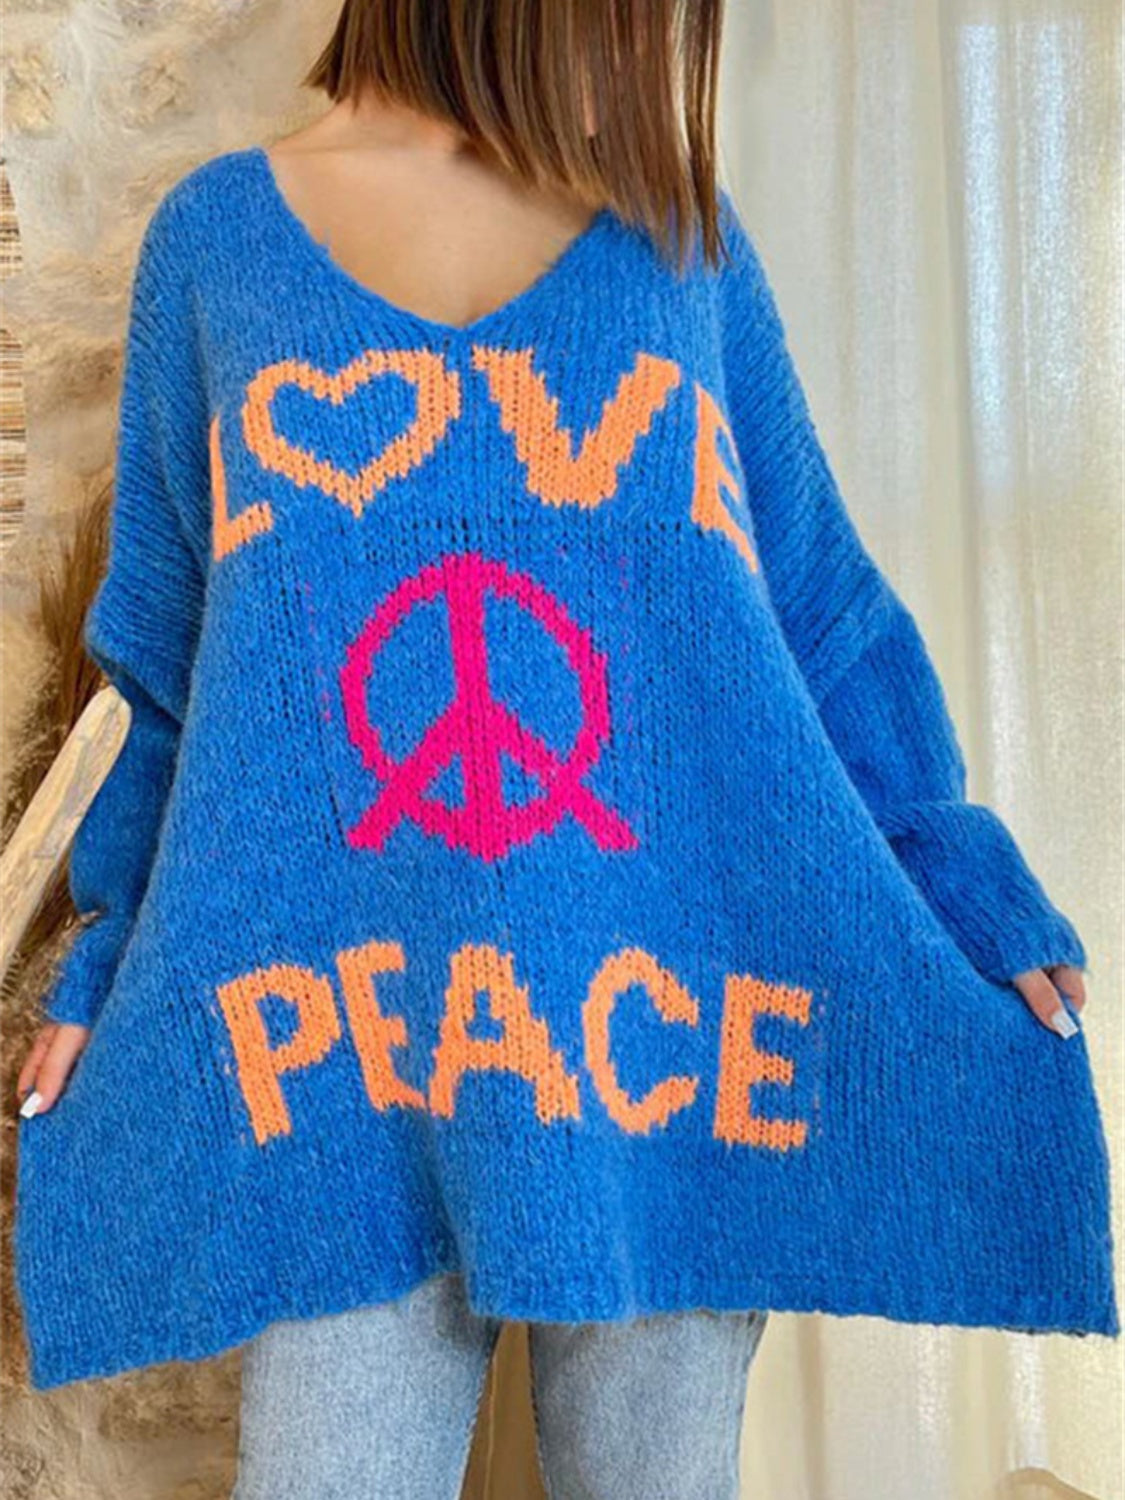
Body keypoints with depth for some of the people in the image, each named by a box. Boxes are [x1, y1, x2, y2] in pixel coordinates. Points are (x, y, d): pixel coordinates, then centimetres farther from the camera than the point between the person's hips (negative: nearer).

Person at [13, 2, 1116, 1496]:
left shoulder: (685, 237, 9)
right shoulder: (216, 238, 8)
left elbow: (818, 610, 11)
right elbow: (172, 658, 12)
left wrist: (959, 891, 4)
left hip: (677, 1024, 1)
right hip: (343, 1041, 0)